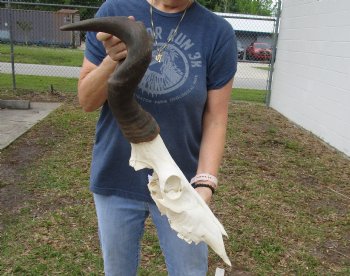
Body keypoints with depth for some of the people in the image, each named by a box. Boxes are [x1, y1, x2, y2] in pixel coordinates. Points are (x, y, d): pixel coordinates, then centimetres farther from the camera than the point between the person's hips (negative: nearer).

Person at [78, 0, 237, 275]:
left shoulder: (218, 32, -10)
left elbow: (215, 120, -8)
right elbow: (87, 102, -5)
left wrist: (204, 185, -21)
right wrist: (113, 59, -23)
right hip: (115, 182, 2)